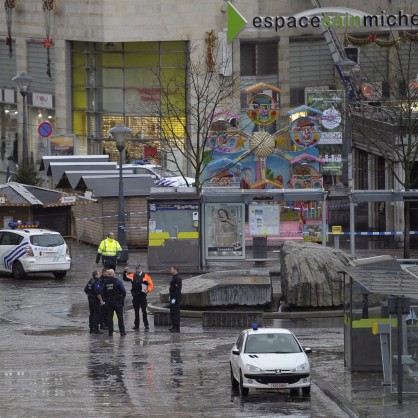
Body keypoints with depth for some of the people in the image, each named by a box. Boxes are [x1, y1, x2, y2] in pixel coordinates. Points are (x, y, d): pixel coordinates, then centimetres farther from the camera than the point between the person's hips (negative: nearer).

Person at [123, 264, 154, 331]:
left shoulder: (145, 276, -1)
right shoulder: (133, 276, 9)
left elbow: (151, 284, -1)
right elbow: (125, 278, 9)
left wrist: (148, 290, -15)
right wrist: (125, 272, -5)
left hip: (142, 295, -4)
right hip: (135, 295, 4)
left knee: (144, 311, -3)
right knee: (136, 311, 8)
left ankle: (146, 324, 2)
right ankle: (136, 325, 13)